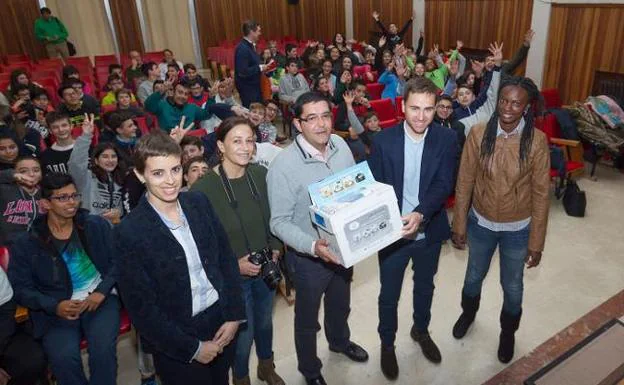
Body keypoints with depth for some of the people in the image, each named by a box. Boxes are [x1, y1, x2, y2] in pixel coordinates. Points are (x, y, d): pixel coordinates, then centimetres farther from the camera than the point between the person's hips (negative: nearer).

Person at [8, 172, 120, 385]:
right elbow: (20, 288, 2)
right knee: (63, 357, -27)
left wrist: (101, 292, -9)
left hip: (100, 298, 0)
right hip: (58, 309, 0)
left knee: (103, 348, -27)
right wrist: (54, 306, -13)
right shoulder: (26, 244, 3)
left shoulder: (97, 225, 5)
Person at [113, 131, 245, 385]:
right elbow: (141, 308, -15)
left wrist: (234, 315, -3)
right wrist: (192, 348, -12)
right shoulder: (129, 232, -19)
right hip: (176, 345, -4)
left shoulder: (199, 202, -6)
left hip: (222, 324, 5)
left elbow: (226, 258, 2)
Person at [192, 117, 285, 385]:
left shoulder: (261, 174, -7)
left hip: (266, 268, 4)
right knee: (243, 334, 13)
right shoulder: (203, 188, -20)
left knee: (265, 322, 24)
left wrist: (275, 249, -3)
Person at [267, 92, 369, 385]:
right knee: (307, 317, 20)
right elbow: (279, 223, -21)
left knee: (340, 303, 30)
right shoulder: (283, 166, -26)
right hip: (308, 256, -5)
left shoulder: (341, 146, -10)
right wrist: (314, 246, -34)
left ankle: (339, 340, 62)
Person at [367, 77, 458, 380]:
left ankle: (421, 330, 53)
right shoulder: (383, 141, -14)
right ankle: (387, 343, 41)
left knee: (425, 287, 25)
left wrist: (420, 214, -33)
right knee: (389, 294, 15)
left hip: (430, 231, 2)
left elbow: (444, 185, -17)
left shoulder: (446, 139, -10)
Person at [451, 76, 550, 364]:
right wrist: (459, 225, -3)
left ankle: (508, 332, 49)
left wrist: (536, 242, -7)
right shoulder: (478, 133, -15)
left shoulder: (537, 140, -17)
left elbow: (541, 193, -10)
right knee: (474, 276, 24)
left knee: (512, 286, 19)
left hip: (518, 228, -1)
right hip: (480, 223, 1)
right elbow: (464, 182, -7)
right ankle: (468, 313, 56)